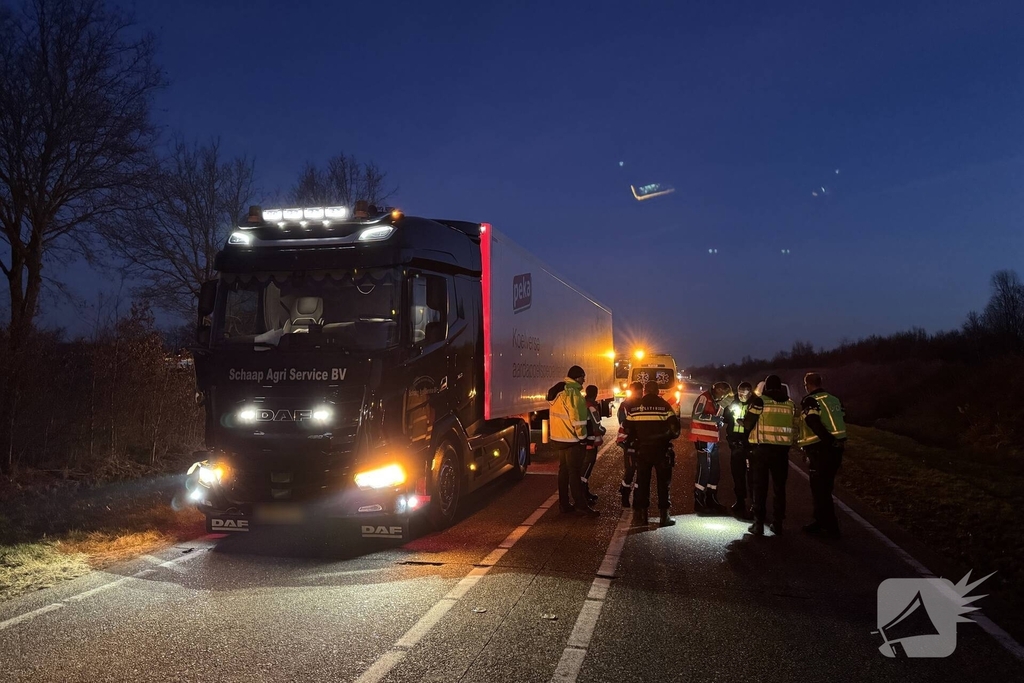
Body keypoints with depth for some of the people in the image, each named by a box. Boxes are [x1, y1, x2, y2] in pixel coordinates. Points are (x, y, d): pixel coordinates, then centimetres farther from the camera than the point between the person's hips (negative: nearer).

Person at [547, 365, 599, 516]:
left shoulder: (558, 391, 14)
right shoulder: (572, 392, -17)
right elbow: (576, 417, -20)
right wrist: (582, 437, -11)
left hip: (560, 437, 9)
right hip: (571, 438, -9)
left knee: (564, 470, 12)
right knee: (575, 471, -5)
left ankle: (564, 504, 16)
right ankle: (581, 504, -1)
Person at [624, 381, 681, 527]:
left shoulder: (634, 407, 1)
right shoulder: (664, 406, -7)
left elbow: (628, 430, 3)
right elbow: (674, 429, -8)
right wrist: (666, 437, 11)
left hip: (642, 450, 2)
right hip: (661, 450, -2)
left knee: (642, 482, 10)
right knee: (663, 482, 7)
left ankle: (639, 514, 10)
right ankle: (664, 516, 6)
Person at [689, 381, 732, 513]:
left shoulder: (717, 403, 20)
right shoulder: (704, 398, -8)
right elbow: (696, 415, -20)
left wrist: (719, 422, 5)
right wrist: (714, 418, -19)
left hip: (713, 440, 9)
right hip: (703, 439, -9)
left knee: (715, 470, 11)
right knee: (704, 469, -9)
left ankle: (711, 500, 20)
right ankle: (698, 502, -4)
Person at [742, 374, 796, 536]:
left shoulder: (759, 400, -5)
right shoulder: (790, 404, 8)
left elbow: (748, 423, -5)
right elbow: (794, 428, 11)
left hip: (761, 448, -3)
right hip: (782, 449, 3)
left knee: (760, 486, 3)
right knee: (779, 487, 12)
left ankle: (758, 524, 2)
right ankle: (777, 523, 15)